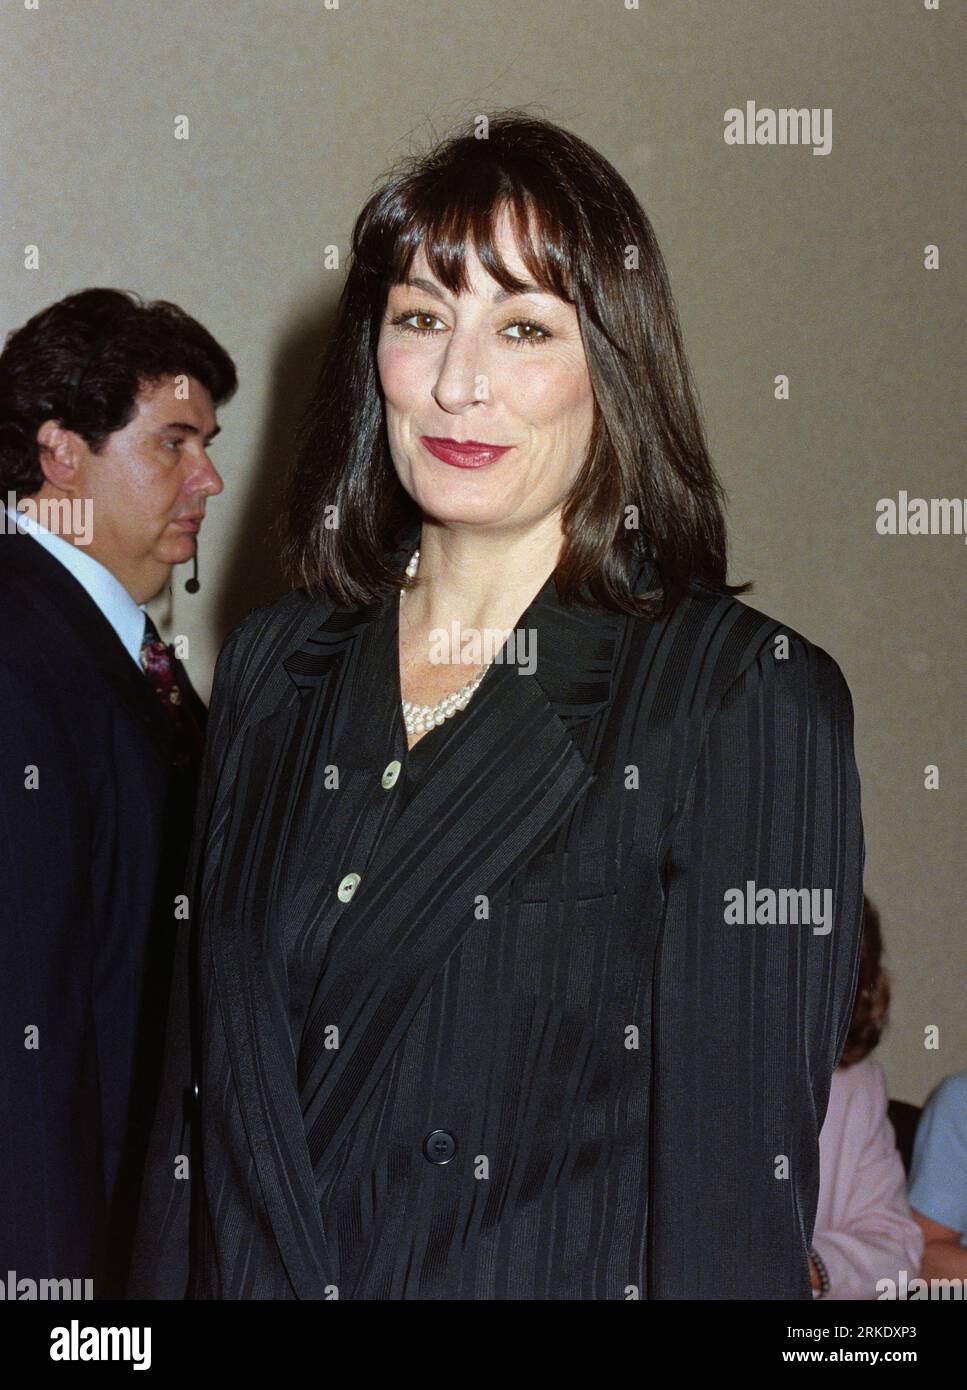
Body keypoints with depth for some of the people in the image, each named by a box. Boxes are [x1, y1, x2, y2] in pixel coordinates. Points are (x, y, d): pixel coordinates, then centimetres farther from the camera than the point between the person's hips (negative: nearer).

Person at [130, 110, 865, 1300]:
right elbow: (200, 1075, 6)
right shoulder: (272, 666, 1)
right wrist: (163, 1282, 2)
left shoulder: (751, 699, -15)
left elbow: (742, 1194, -16)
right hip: (250, 1269, 5)